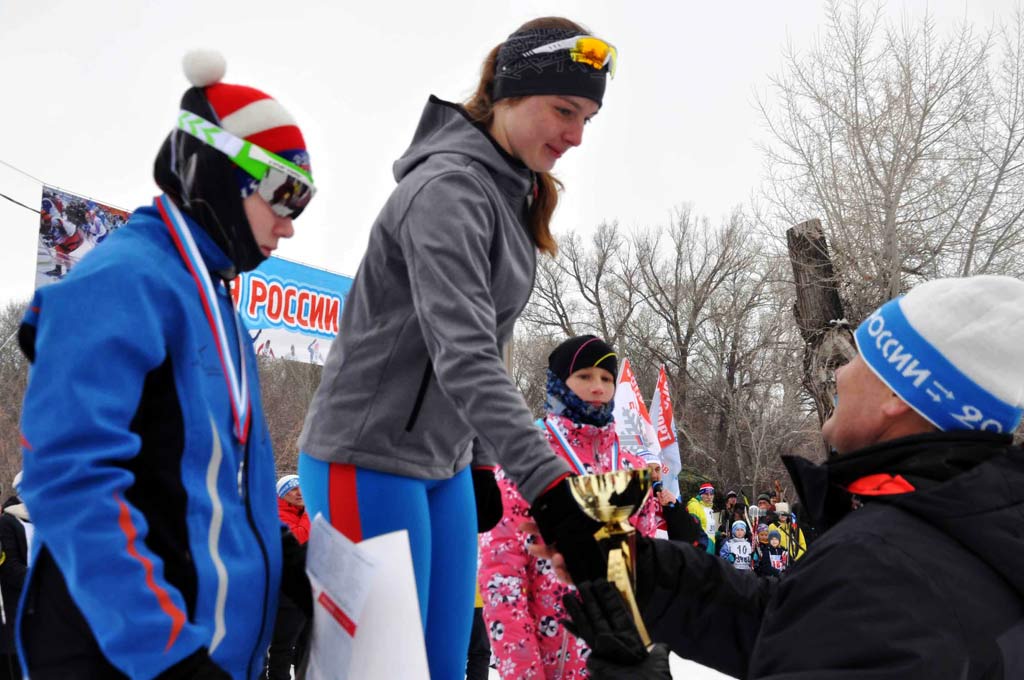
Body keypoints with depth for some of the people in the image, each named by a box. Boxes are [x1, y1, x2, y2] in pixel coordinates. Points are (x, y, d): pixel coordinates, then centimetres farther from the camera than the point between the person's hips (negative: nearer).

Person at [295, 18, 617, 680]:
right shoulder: (450, 186, -18)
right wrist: (548, 483, -35)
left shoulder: (515, 200, 12)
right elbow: (463, 356, -28)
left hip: (444, 464, 9)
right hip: (371, 455, -9)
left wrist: (480, 462, 16)